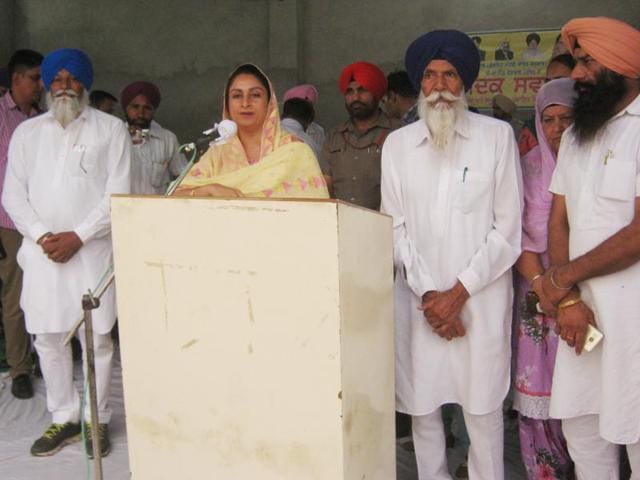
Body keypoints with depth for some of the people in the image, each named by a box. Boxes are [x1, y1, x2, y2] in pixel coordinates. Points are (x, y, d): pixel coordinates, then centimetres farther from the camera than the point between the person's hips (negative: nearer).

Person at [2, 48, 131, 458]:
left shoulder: (111, 129, 4)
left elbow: (118, 193, -3)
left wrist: (78, 236, -10)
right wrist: (42, 236, -6)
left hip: (92, 249, -3)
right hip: (41, 250, 3)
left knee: (96, 338, 0)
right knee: (48, 337, 7)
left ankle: (97, 420, 15)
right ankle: (64, 418, 21)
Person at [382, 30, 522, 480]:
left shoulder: (497, 135, 1)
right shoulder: (397, 143, 8)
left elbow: (508, 228, -2)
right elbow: (395, 227, 5)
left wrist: (459, 293, -8)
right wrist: (427, 294, -5)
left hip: (481, 298, -2)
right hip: (418, 299, 2)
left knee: (483, 408, 3)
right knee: (422, 406, 8)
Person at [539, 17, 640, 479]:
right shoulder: (575, 135, 16)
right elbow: (559, 222, 11)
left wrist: (564, 277, -6)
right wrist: (568, 299, -3)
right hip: (582, 308, 7)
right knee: (580, 426, 13)